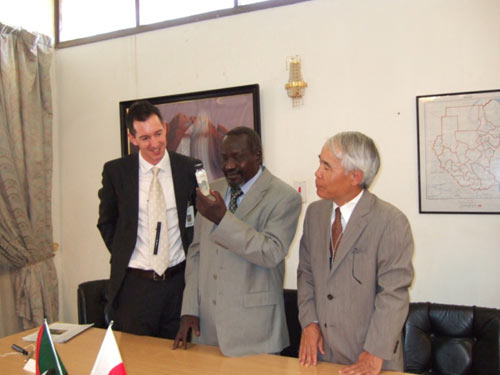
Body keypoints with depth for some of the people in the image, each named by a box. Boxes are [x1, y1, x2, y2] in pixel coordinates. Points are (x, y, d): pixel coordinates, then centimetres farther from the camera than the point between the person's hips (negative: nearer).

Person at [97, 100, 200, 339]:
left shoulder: (189, 169, -2)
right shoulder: (116, 171, -1)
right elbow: (106, 222, 11)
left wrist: (192, 259, 0)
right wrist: (122, 257, 3)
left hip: (179, 281, 1)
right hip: (134, 283, 0)